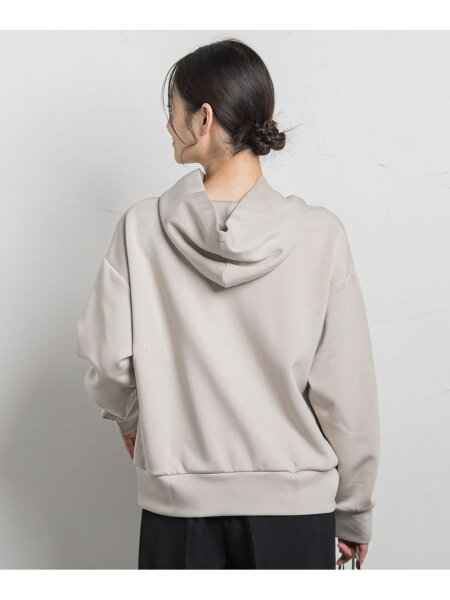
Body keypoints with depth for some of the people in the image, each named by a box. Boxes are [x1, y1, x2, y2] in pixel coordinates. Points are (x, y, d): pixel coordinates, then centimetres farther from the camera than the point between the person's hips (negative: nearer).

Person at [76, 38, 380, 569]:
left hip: (178, 501, 1)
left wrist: (129, 418, 16)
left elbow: (108, 361, -7)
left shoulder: (142, 227, -10)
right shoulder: (319, 234, -12)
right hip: (294, 503, 0)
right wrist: (353, 515, 4)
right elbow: (347, 393, -9)